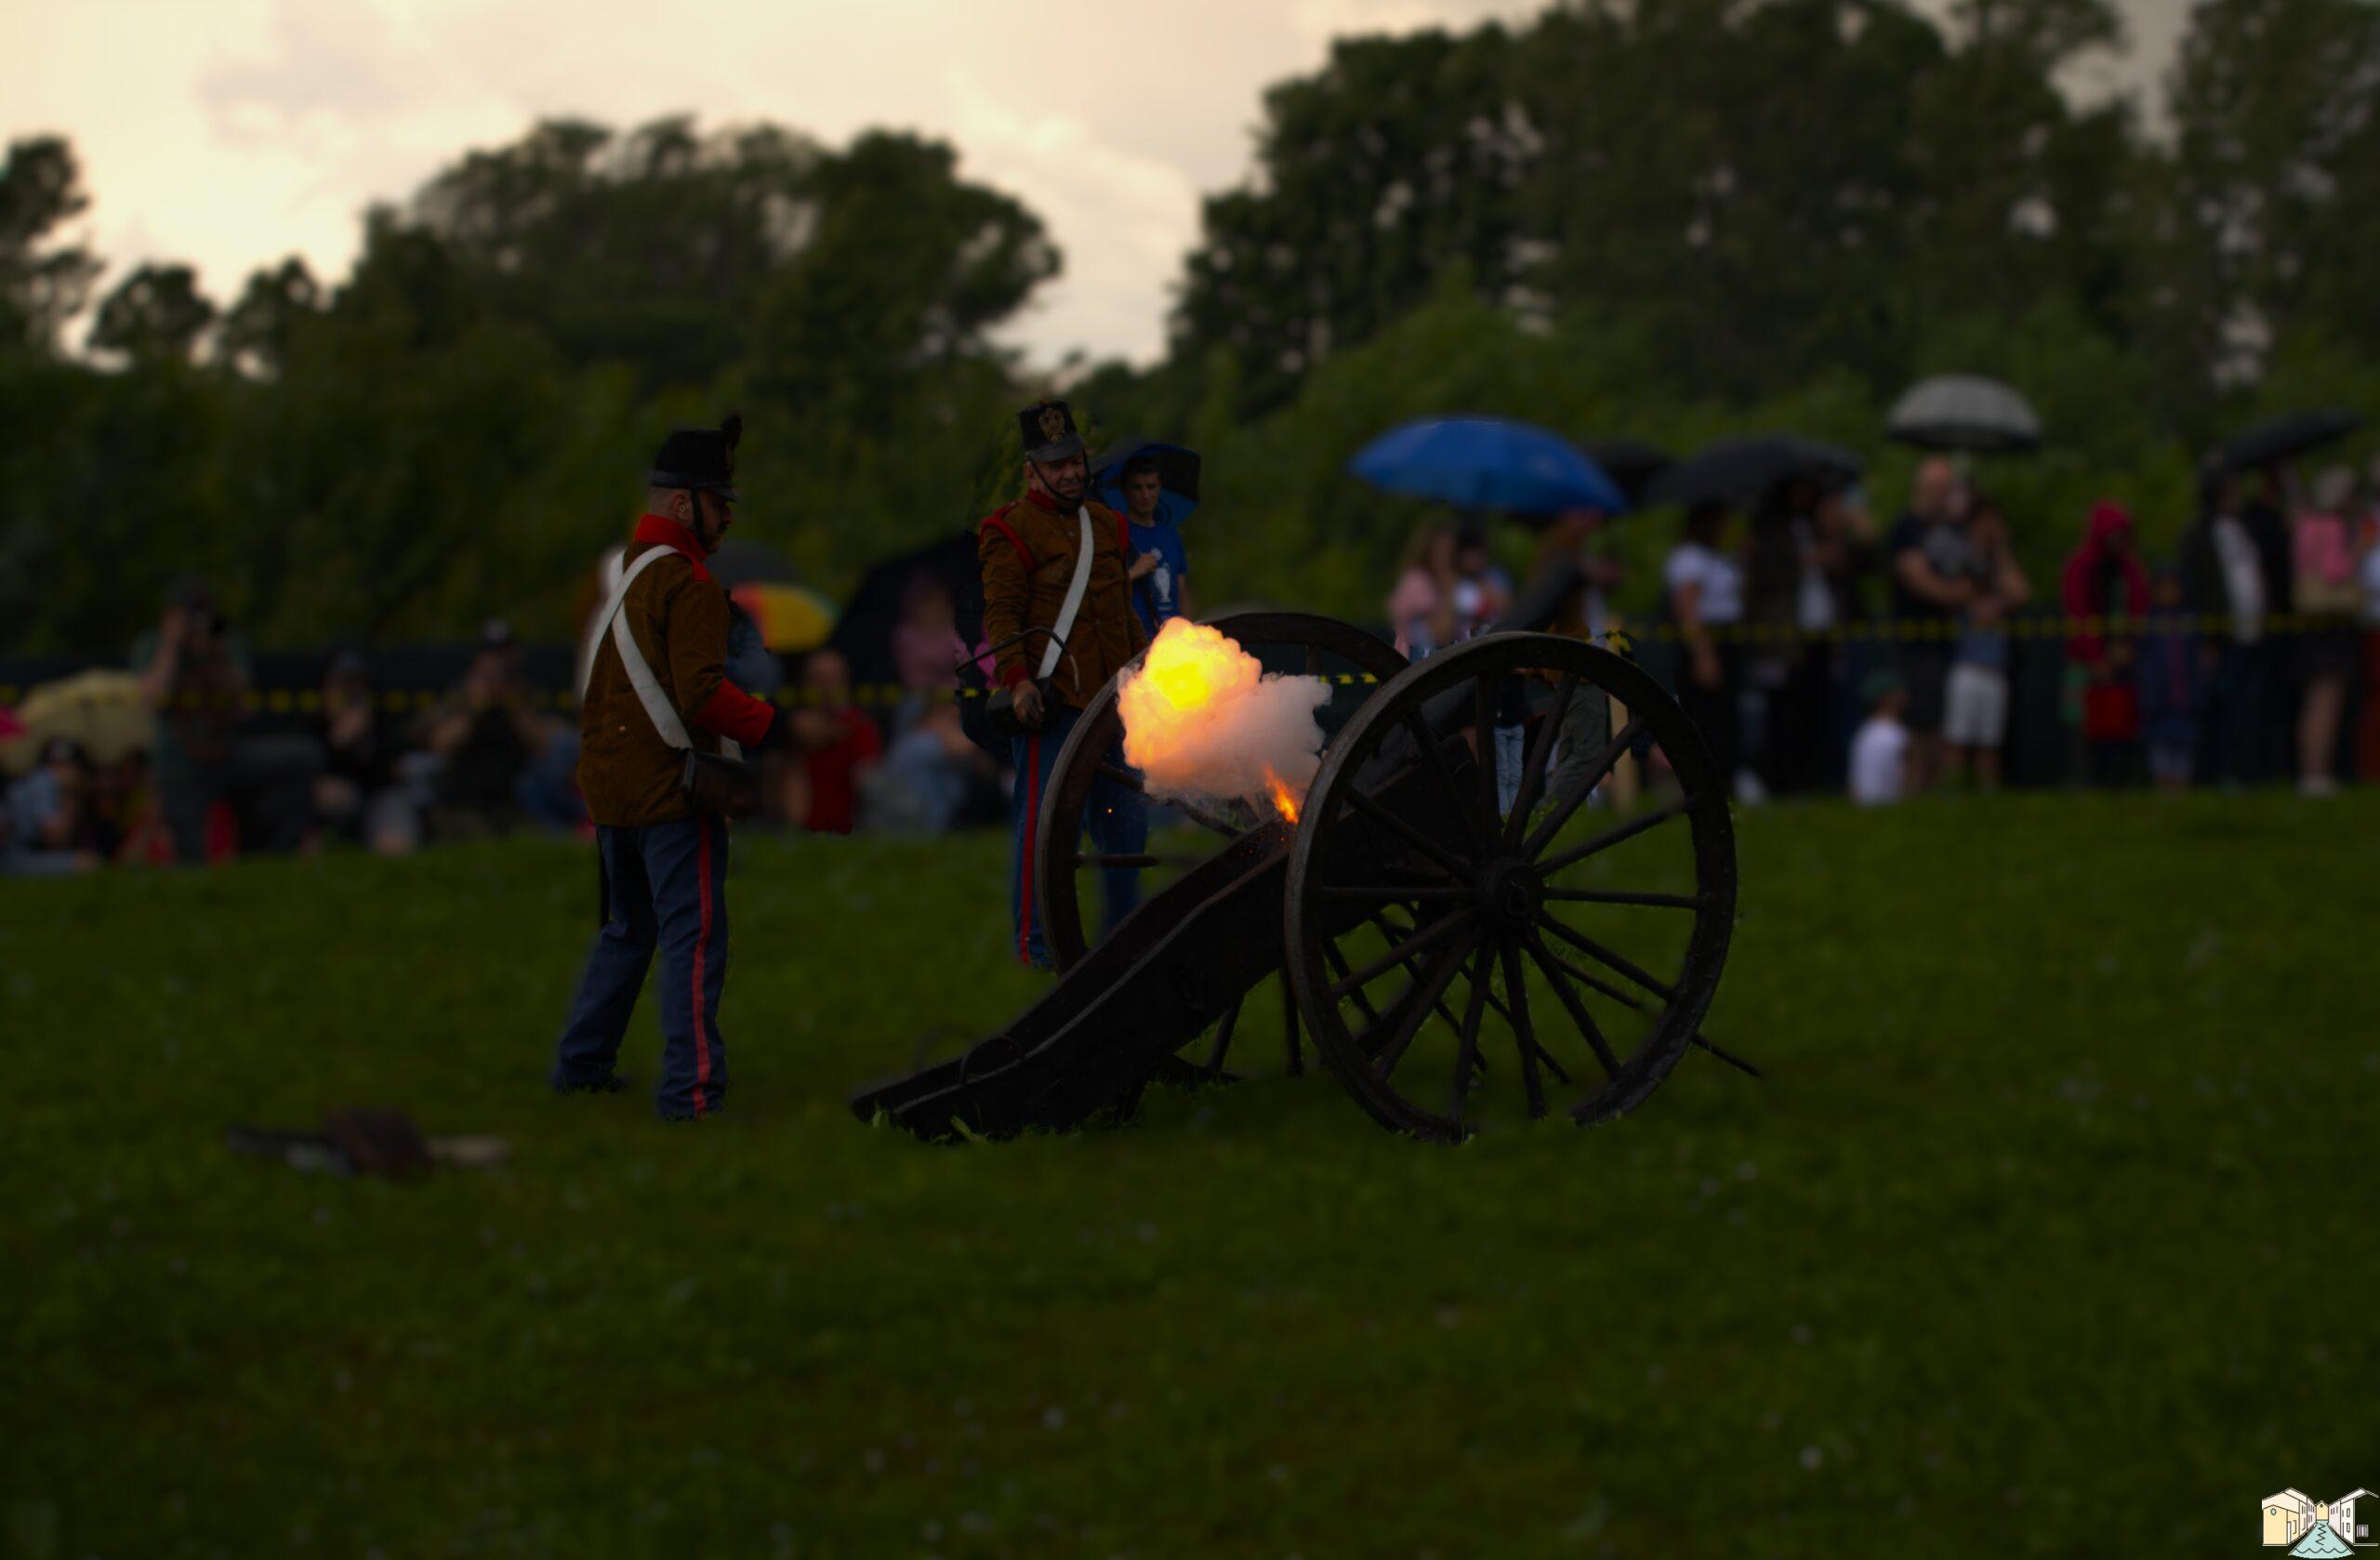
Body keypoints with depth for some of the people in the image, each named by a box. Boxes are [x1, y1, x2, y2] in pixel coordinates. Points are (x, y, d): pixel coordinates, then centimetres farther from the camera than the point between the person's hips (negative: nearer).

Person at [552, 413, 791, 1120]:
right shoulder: (688, 584, -15)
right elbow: (702, 694, -24)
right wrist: (775, 728, -17)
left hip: (607, 787, 9)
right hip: (671, 788, -9)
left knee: (626, 930, 23)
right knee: (695, 937, -6)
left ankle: (581, 1062, 28)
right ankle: (690, 1089, -11)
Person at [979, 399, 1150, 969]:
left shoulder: (1105, 525, 18)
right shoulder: (1013, 530, -4)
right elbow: (1002, 614, -11)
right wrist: (1017, 680, -22)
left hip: (1108, 702, 7)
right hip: (1049, 701, -7)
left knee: (1126, 817, 10)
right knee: (1044, 820, -5)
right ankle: (1036, 942, 1)